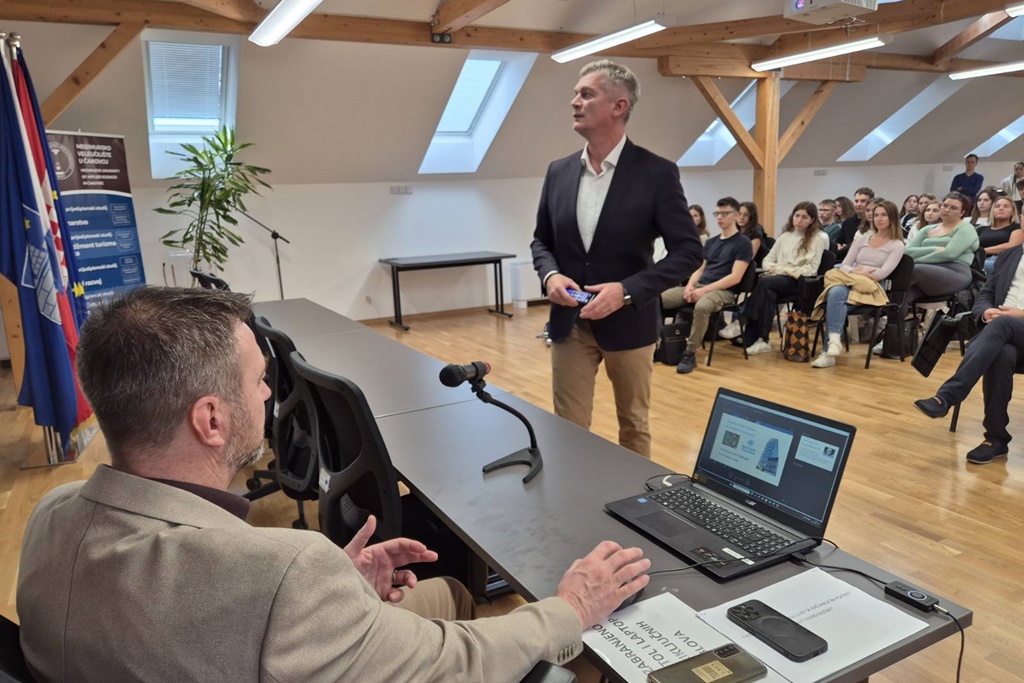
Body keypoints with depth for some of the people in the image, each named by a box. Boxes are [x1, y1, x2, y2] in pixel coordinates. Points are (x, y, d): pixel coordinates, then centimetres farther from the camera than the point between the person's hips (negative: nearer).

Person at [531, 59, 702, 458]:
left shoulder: (657, 173, -9)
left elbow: (688, 252, -10)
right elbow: (541, 240, 13)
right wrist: (550, 274, -9)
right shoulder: (559, 172, 4)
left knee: (634, 425, 15)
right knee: (568, 430, 9)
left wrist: (627, 291, -21)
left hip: (628, 322, -3)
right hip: (569, 324, 3)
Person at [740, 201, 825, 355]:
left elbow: (811, 269, -6)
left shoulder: (817, 239, 3)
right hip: (778, 278, 4)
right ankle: (761, 340, -34)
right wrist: (774, 269, -7)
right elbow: (767, 260, 16)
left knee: (764, 282, -33)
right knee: (768, 293, -33)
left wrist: (784, 270, -12)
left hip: (800, 281, -4)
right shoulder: (785, 236, 19)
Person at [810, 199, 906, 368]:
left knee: (836, 296, -35)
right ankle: (834, 339, -41)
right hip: (849, 283, 4)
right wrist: (859, 271, -7)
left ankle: (829, 350, -39)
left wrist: (859, 271, -1)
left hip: (871, 288, -4)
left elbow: (881, 274, -4)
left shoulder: (897, 245, 9)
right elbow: (844, 265, 12)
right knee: (835, 293, -35)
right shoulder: (862, 241, 22)